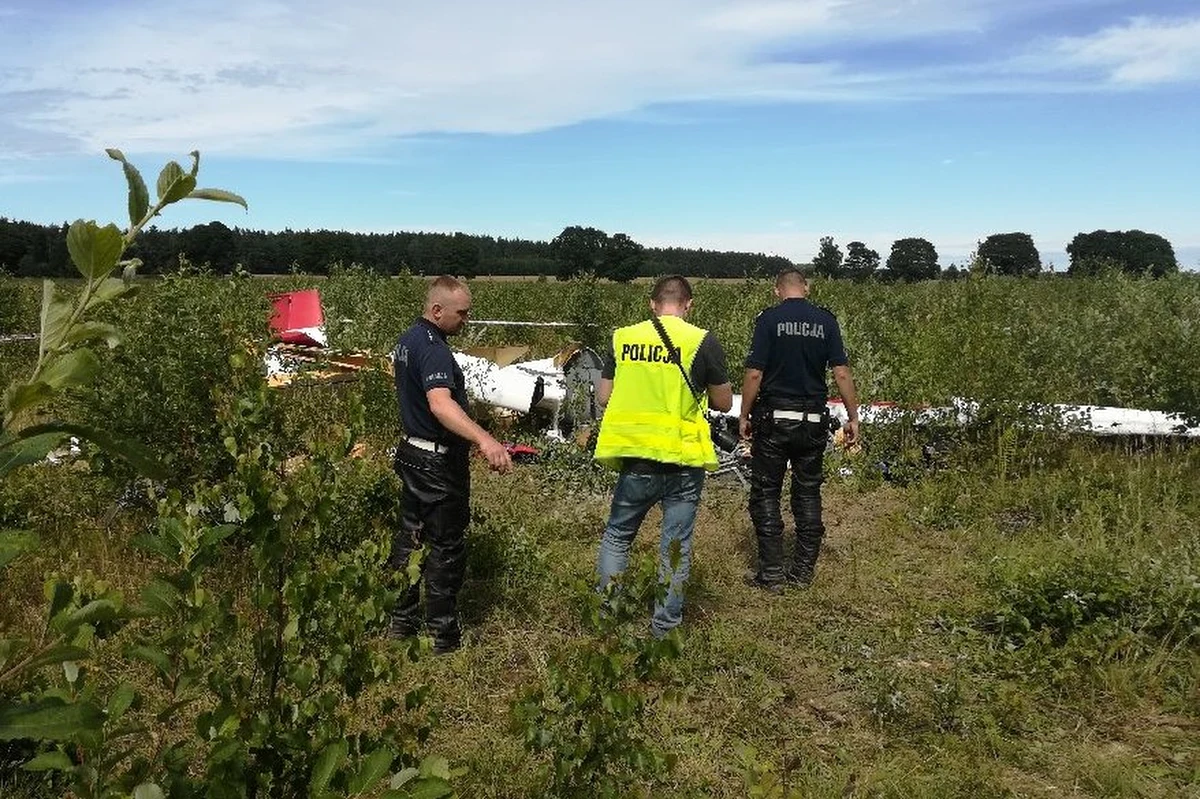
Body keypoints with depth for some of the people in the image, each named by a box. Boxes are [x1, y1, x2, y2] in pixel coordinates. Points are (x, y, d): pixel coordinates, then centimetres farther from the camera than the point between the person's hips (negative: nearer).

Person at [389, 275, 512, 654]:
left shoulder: (407, 339, 8)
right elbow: (441, 404, -42)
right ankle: (443, 635, 11)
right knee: (446, 547, 1)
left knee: (410, 536, 17)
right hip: (439, 463, -10)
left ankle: (401, 621, 28)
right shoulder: (433, 349, -24)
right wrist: (484, 440, -56)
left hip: (412, 452, 10)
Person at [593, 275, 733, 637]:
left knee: (617, 534, 20)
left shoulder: (622, 338, 1)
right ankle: (665, 625, 20)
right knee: (675, 545, 12)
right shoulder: (702, 342, -6)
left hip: (635, 457, 2)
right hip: (683, 461, -2)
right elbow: (724, 402, 1)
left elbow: (603, 396, 6)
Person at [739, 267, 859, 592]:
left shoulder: (769, 319, -7)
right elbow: (842, 373, -1)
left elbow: (754, 373, -10)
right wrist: (853, 417, 5)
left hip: (773, 420, -3)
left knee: (765, 493, 5)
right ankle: (804, 569, 18)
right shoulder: (826, 321, 2)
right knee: (808, 493, 13)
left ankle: (771, 573, 6)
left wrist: (744, 416, -1)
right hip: (813, 421, 3)